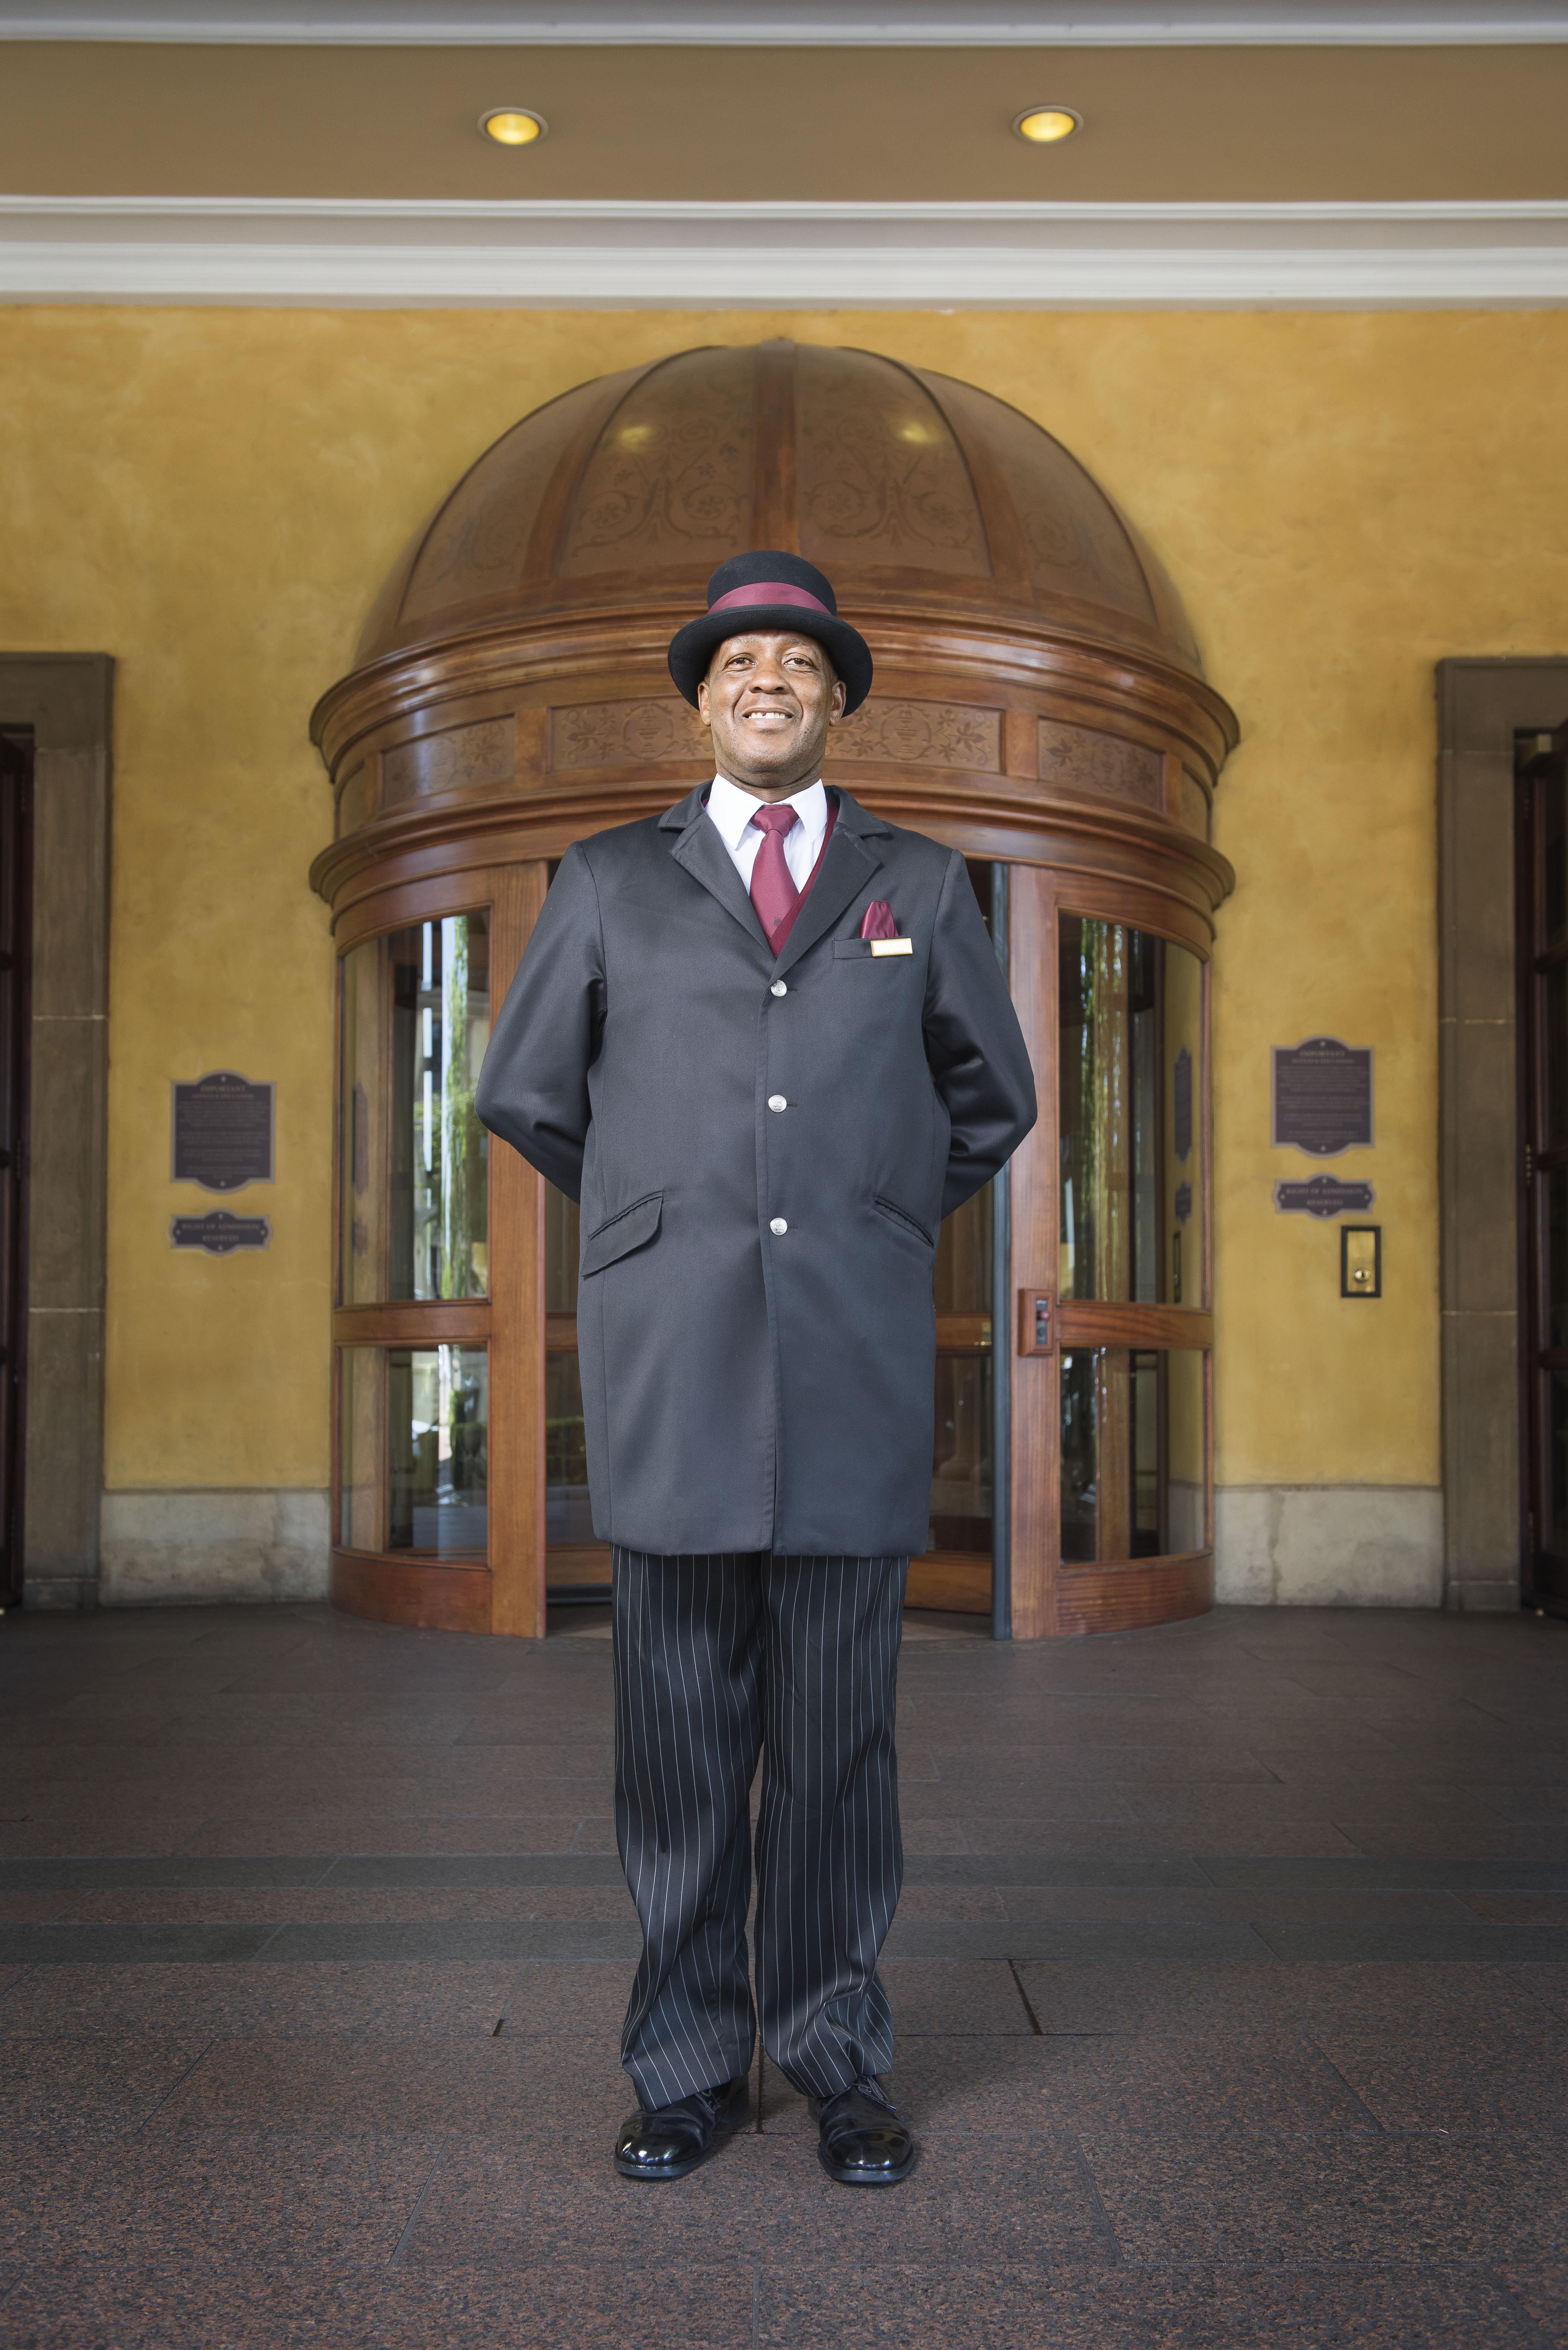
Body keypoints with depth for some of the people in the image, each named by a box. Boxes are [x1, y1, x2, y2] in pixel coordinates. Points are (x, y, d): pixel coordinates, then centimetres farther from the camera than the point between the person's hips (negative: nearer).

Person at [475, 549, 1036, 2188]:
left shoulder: (919, 886, 14)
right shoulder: (608, 883, 11)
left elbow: (991, 1101, 24)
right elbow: (524, 1094, 19)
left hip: (858, 1371, 1)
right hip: (668, 1368, 0)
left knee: (840, 1735, 4)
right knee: (679, 1735, 4)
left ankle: (839, 2066, 18)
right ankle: (689, 2068, 18)